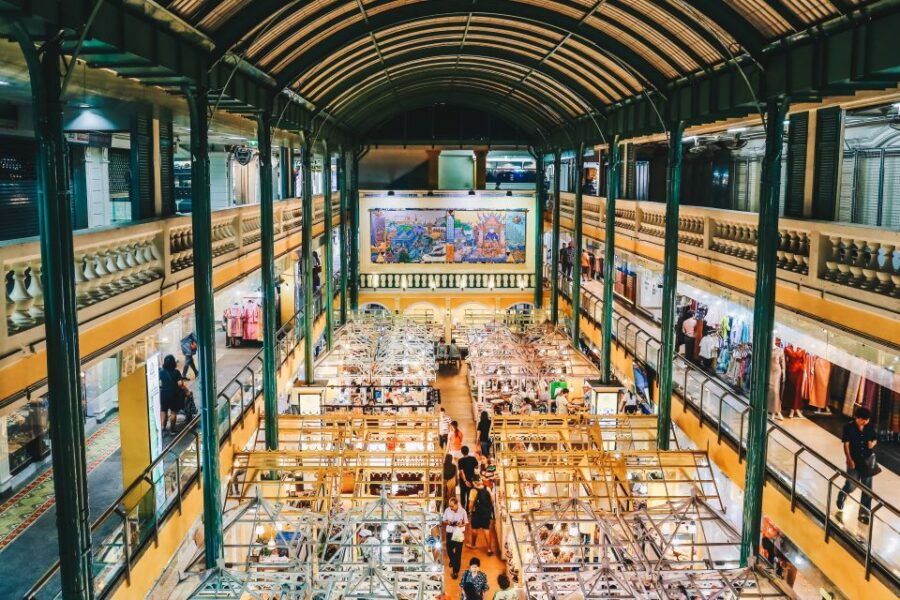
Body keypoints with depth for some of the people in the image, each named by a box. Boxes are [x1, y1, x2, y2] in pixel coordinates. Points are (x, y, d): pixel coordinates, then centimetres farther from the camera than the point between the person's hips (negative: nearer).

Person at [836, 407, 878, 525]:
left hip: (868, 460, 3)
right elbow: (846, 444, -11)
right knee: (850, 486, 3)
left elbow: (875, 439, 11)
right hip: (854, 461, -3)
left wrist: (873, 443, -13)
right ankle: (840, 507, 33)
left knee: (867, 489, 7)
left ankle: (864, 514, 20)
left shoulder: (870, 427, -2)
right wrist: (849, 459, -18)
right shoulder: (849, 427, -12)